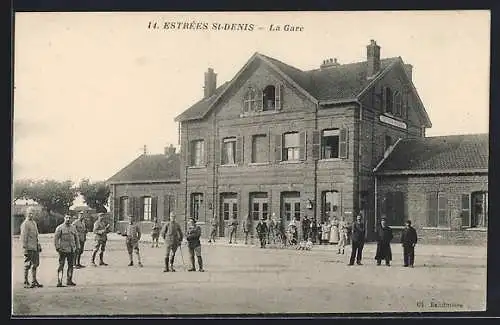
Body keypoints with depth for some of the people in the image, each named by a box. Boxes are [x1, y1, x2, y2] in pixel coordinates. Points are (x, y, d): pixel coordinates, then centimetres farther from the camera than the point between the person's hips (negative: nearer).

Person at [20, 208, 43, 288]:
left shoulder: (34, 223, 17)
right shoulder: (25, 224, -9)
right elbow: (23, 237, -13)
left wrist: (39, 245, 19)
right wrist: (25, 249, -17)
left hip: (35, 248, 8)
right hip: (29, 248, -8)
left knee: (35, 264, 12)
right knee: (27, 265, -3)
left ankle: (34, 281, 21)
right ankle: (26, 282, 4)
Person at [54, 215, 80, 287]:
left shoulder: (73, 228, 12)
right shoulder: (60, 228, -3)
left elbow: (76, 238, 18)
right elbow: (56, 238, -6)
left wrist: (77, 247, 12)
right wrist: (57, 248, -13)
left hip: (72, 250, 5)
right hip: (63, 250, -5)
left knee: (71, 265, 9)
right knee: (61, 266, -6)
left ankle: (69, 281, 19)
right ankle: (59, 282, -5)